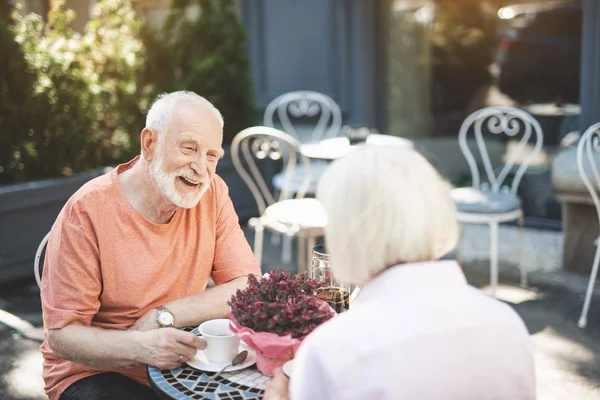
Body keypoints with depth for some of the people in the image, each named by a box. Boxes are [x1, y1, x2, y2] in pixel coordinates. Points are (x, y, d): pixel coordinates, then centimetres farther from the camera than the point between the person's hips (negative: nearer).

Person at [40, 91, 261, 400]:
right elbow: (62, 335, -16)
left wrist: (164, 316, -20)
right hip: (95, 370, -3)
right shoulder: (87, 211, -18)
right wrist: (140, 347, -35)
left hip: (182, 361, 3)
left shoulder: (212, 193, -6)